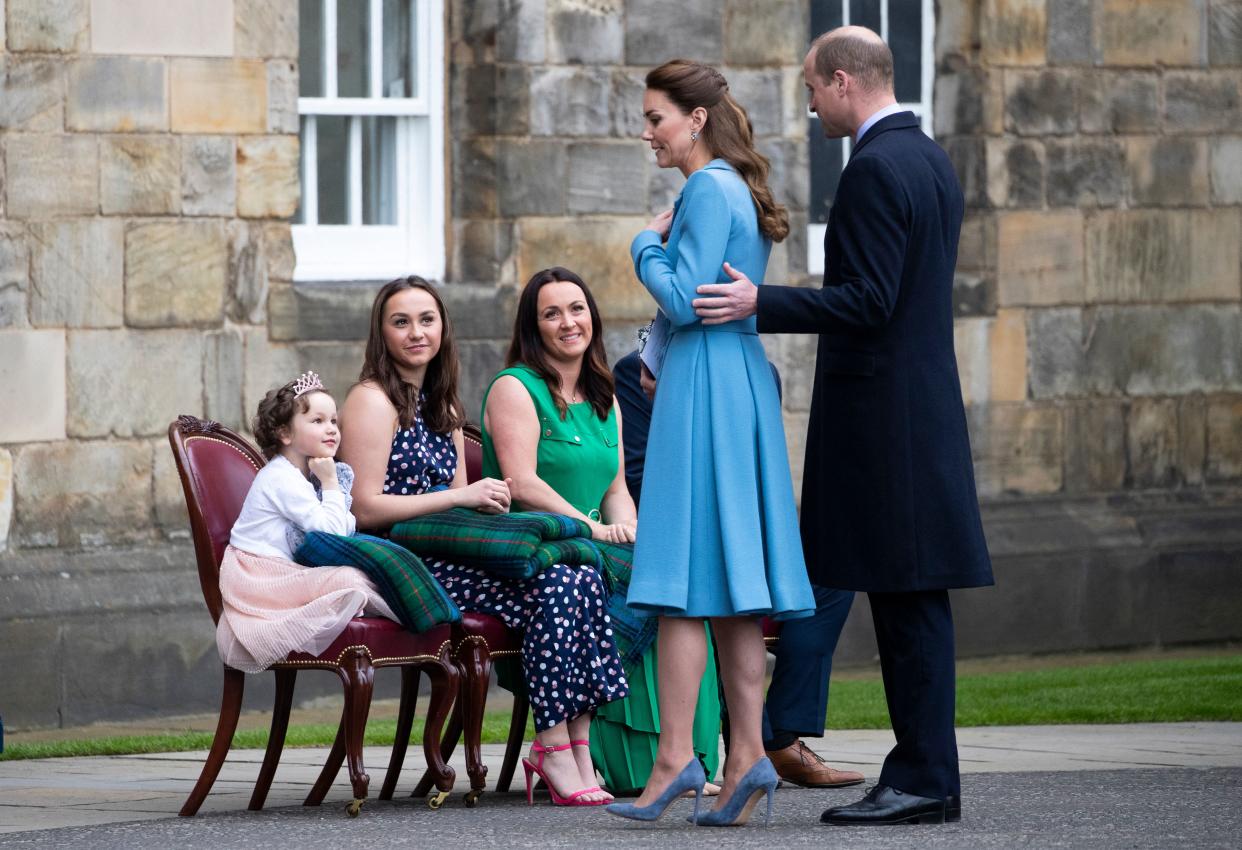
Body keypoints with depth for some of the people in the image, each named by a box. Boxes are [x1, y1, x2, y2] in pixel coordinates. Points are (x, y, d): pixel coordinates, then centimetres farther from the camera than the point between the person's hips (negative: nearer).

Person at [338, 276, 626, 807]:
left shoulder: (441, 406, 24)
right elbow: (366, 508, -13)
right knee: (554, 589, -25)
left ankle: (578, 751, -22)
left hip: (446, 558, 8)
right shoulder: (372, 401, -3)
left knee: (583, 582, -16)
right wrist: (461, 497, -14)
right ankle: (555, 751, -21)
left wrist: (487, 500, 1)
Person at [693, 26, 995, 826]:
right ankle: (925, 775, 11)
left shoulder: (875, 168, -15)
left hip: (882, 417, -10)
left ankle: (924, 780, -7)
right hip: (924, 406, 10)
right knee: (912, 601, 10)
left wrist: (761, 304, -19)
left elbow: (868, 301, -20)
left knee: (907, 597, -8)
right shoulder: (932, 160, 16)